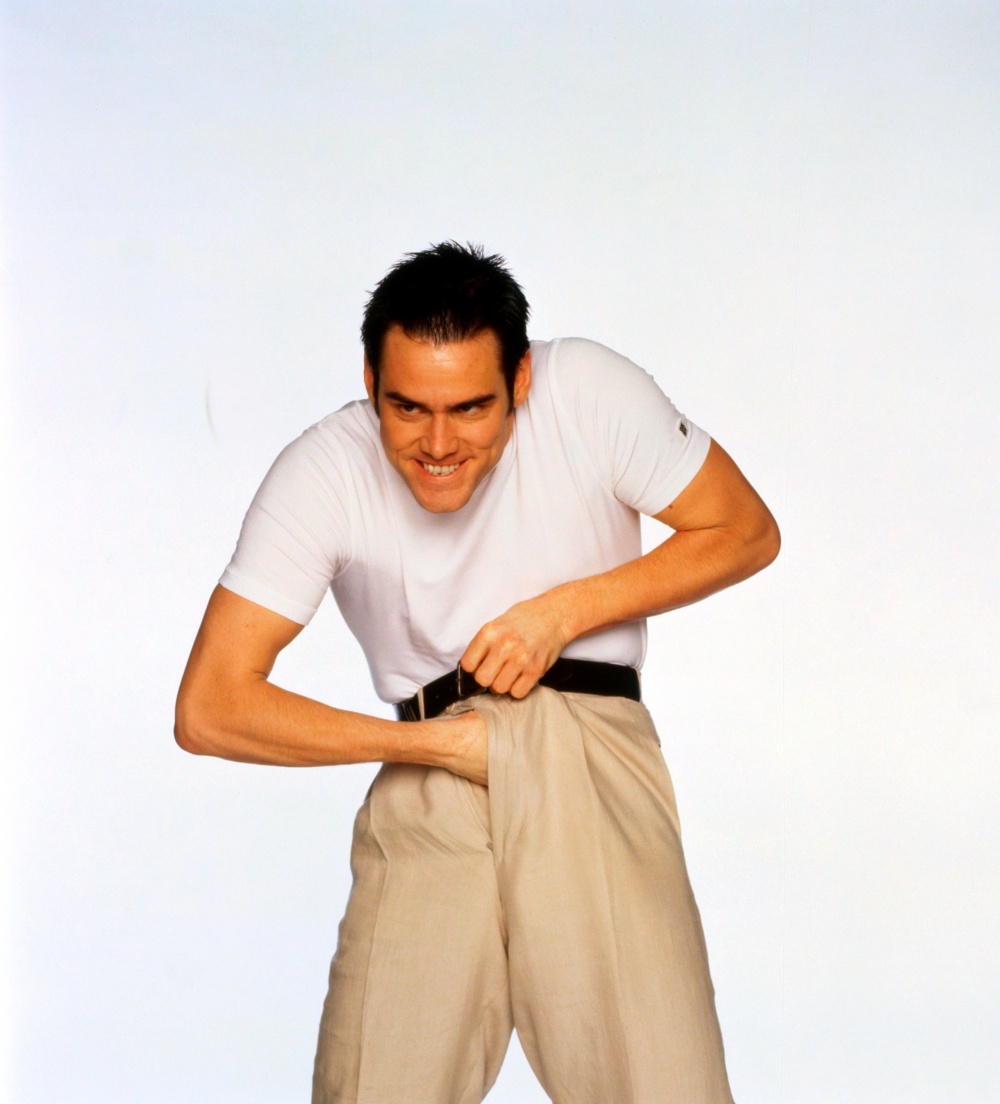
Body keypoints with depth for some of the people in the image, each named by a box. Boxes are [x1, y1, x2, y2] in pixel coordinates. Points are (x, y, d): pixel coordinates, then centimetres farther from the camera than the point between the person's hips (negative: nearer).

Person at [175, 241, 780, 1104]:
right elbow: (209, 709, -9)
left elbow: (746, 532, 2)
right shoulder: (323, 475, -8)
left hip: (593, 768, 0)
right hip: (426, 797, 1)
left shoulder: (588, 394, -8)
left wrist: (564, 612, -9)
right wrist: (432, 744, -10)